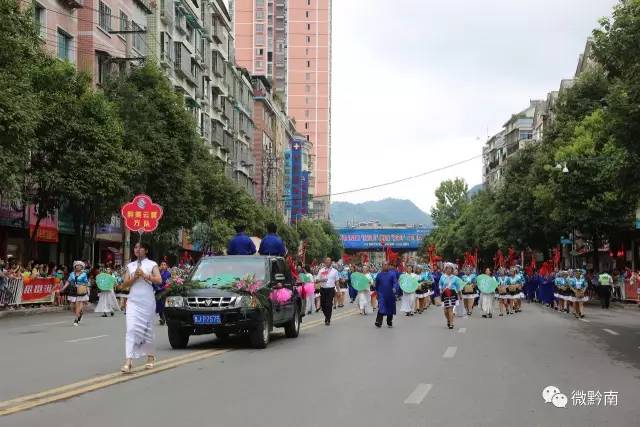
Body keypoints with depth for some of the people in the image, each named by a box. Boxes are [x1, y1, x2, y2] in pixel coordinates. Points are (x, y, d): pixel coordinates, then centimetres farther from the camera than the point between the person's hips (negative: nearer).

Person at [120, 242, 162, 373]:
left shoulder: (152, 264, 5)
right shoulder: (130, 265, 14)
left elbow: (159, 280, -8)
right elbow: (125, 284, 9)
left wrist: (145, 275, -16)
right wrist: (134, 277, -8)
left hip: (147, 301, -2)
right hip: (133, 300, 2)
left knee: (147, 328, 7)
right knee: (131, 329, -12)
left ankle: (150, 357, 27)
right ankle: (128, 361, -19)